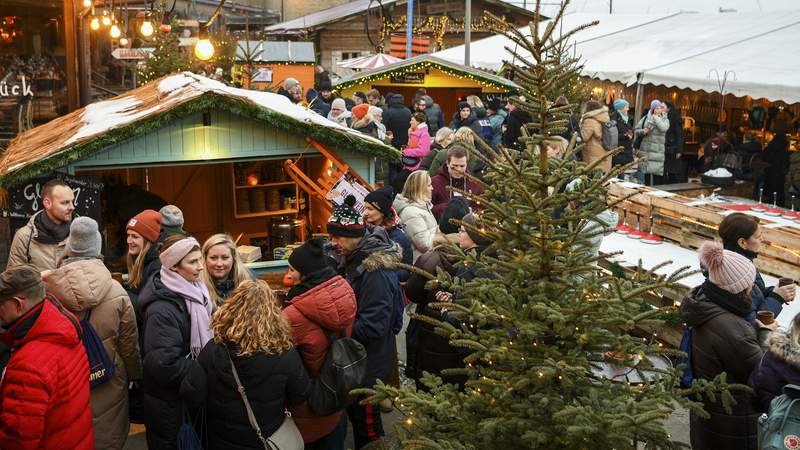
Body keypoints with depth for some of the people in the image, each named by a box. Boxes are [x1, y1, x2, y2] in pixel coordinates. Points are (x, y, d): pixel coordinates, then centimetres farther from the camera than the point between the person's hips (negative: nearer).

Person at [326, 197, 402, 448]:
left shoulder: (376, 271, -26)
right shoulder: (350, 259, 2)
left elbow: (371, 327, -27)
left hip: (369, 364, -9)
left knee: (366, 421, 7)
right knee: (354, 414, 22)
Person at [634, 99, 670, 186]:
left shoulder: (665, 120, 5)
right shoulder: (646, 118, 7)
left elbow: (663, 128, -18)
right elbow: (636, 130, 10)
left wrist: (656, 118, -7)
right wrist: (643, 131, -10)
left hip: (657, 152, -1)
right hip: (645, 152, 1)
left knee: (657, 179, -5)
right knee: (646, 177, 7)